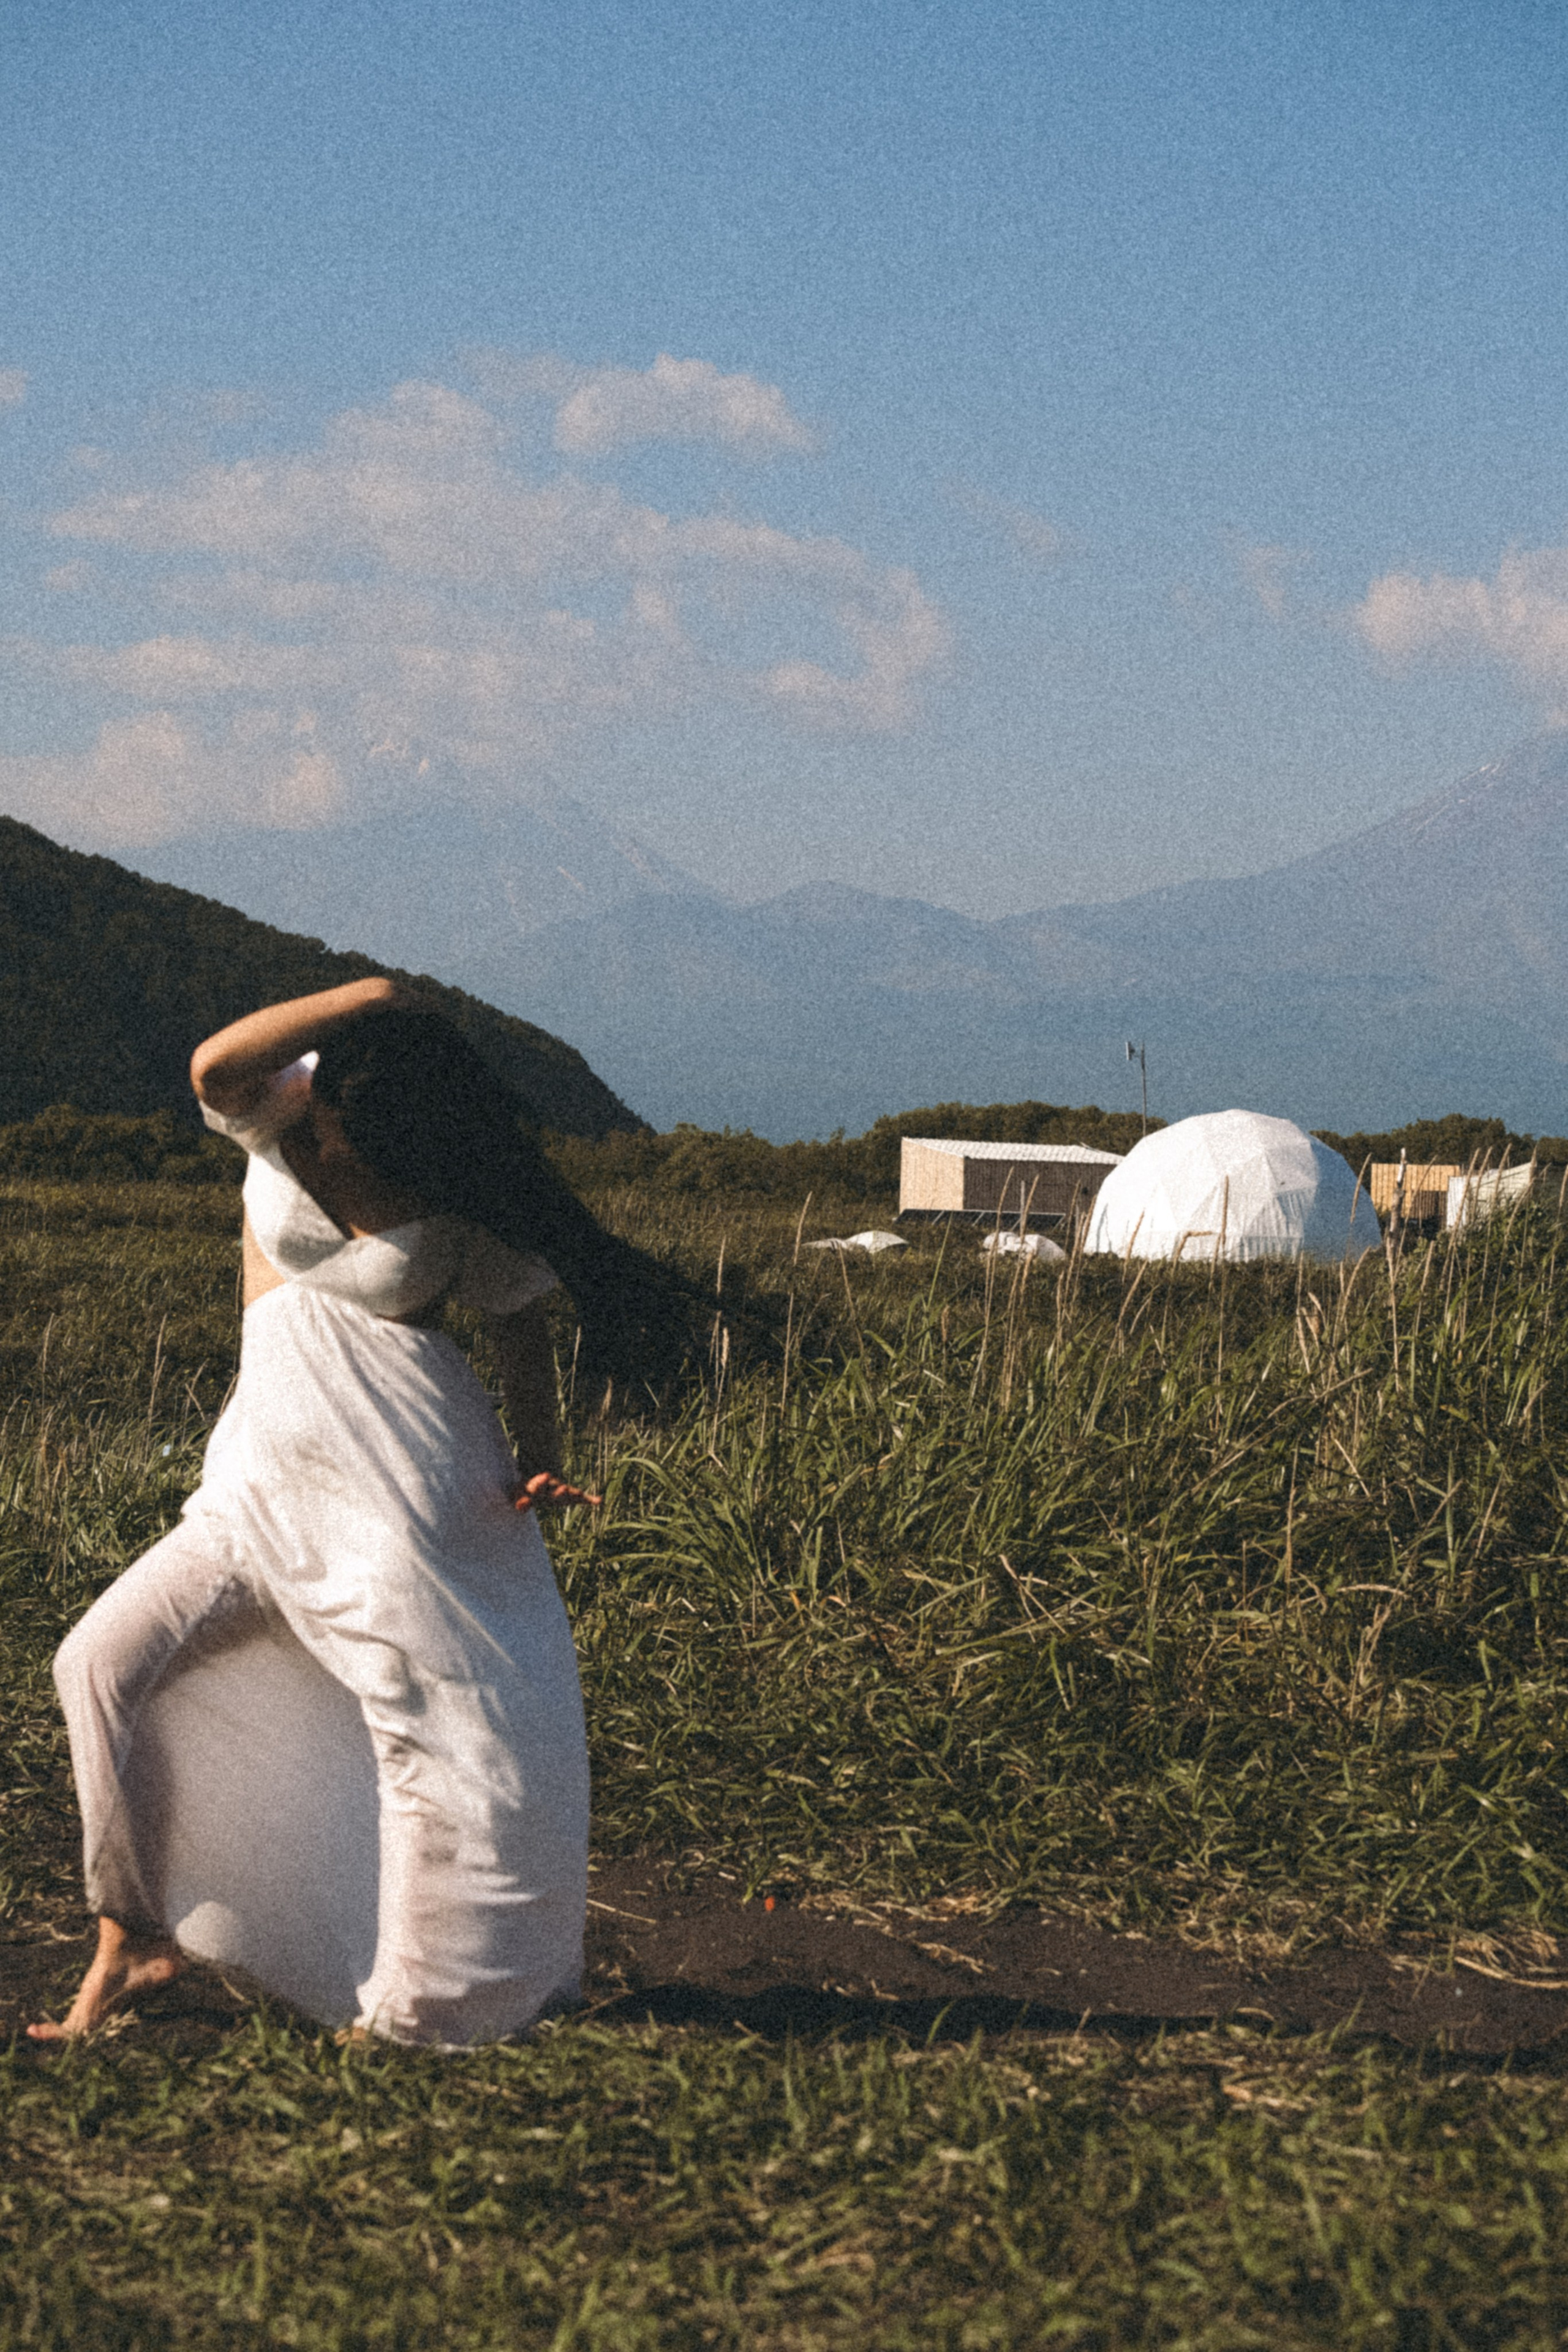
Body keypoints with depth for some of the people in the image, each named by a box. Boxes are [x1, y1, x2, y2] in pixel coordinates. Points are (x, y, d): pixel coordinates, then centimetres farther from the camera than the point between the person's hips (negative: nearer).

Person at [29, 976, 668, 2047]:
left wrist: (539, 1458, -10)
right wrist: (363, 998, -27)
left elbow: (523, 1327, 3)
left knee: (447, 1737, -4)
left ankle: (417, 2004, 9)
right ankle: (133, 1938, 3)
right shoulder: (287, 1115, -6)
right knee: (109, 1658, -6)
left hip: (407, 1489, -3)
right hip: (269, 1469, 4)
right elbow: (216, 1067, -29)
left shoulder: (464, 1205, -10)